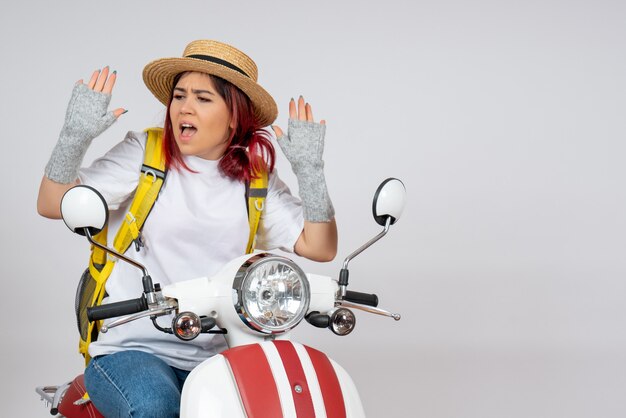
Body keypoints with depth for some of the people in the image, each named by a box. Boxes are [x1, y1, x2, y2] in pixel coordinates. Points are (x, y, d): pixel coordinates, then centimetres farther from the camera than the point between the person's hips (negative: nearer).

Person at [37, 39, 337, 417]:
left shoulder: (256, 178, 8)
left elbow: (320, 248, 2)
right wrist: (75, 135, -21)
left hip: (216, 355, 3)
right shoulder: (144, 152, 1)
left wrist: (309, 169, -8)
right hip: (131, 348, -2)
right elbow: (53, 205, -6)